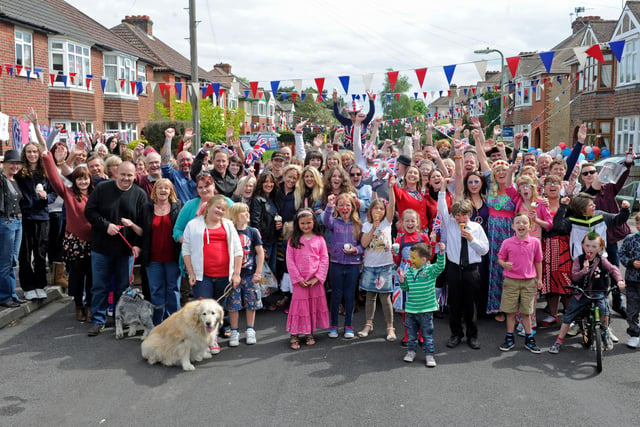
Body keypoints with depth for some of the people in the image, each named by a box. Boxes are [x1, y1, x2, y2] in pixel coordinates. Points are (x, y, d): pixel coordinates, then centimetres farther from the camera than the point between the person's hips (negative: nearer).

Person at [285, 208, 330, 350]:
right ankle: (294, 336, 6)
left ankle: (309, 333, 21)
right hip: (299, 280, -1)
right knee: (299, 305, 0)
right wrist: (298, 278, -9)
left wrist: (318, 277, -8)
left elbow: (325, 259, 1)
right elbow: (290, 260, -2)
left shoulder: (319, 239, 2)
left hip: (315, 280, 2)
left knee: (314, 305, 7)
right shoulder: (293, 240, 0)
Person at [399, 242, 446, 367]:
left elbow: (440, 266, -28)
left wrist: (441, 253, -42)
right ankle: (411, 350, 31)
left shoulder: (430, 270, -9)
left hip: (426, 309, -4)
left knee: (427, 334, 5)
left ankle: (429, 354, 15)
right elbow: (406, 288, 12)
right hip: (411, 309, 4)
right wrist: (402, 282, -9)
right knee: (411, 332, 16)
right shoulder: (409, 271, 4)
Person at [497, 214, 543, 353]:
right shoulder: (507, 243, -5)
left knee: (526, 312, 9)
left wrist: (539, 279, 10)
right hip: (511, 281, -1)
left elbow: (538, 262, 8)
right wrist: (504, 264, -18)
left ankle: (529, 339, 21)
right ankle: (509, 339, 18)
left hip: (529, 282, 1)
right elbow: (500, 258, 4)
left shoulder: (535, 242, -1)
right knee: (510, 312, 6)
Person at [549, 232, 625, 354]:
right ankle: (559, 342, 12)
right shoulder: (578, 260, -3)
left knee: (603, 308, -29)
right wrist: (584, 271, -28)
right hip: (580, 293, 1)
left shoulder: (601, 260, -2)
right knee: (568, 317, -2)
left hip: (597, 292, -1)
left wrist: (619, 280, -24)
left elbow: (613, 269, -7)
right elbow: (574, 276, -10)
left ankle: (606, 333, 0)